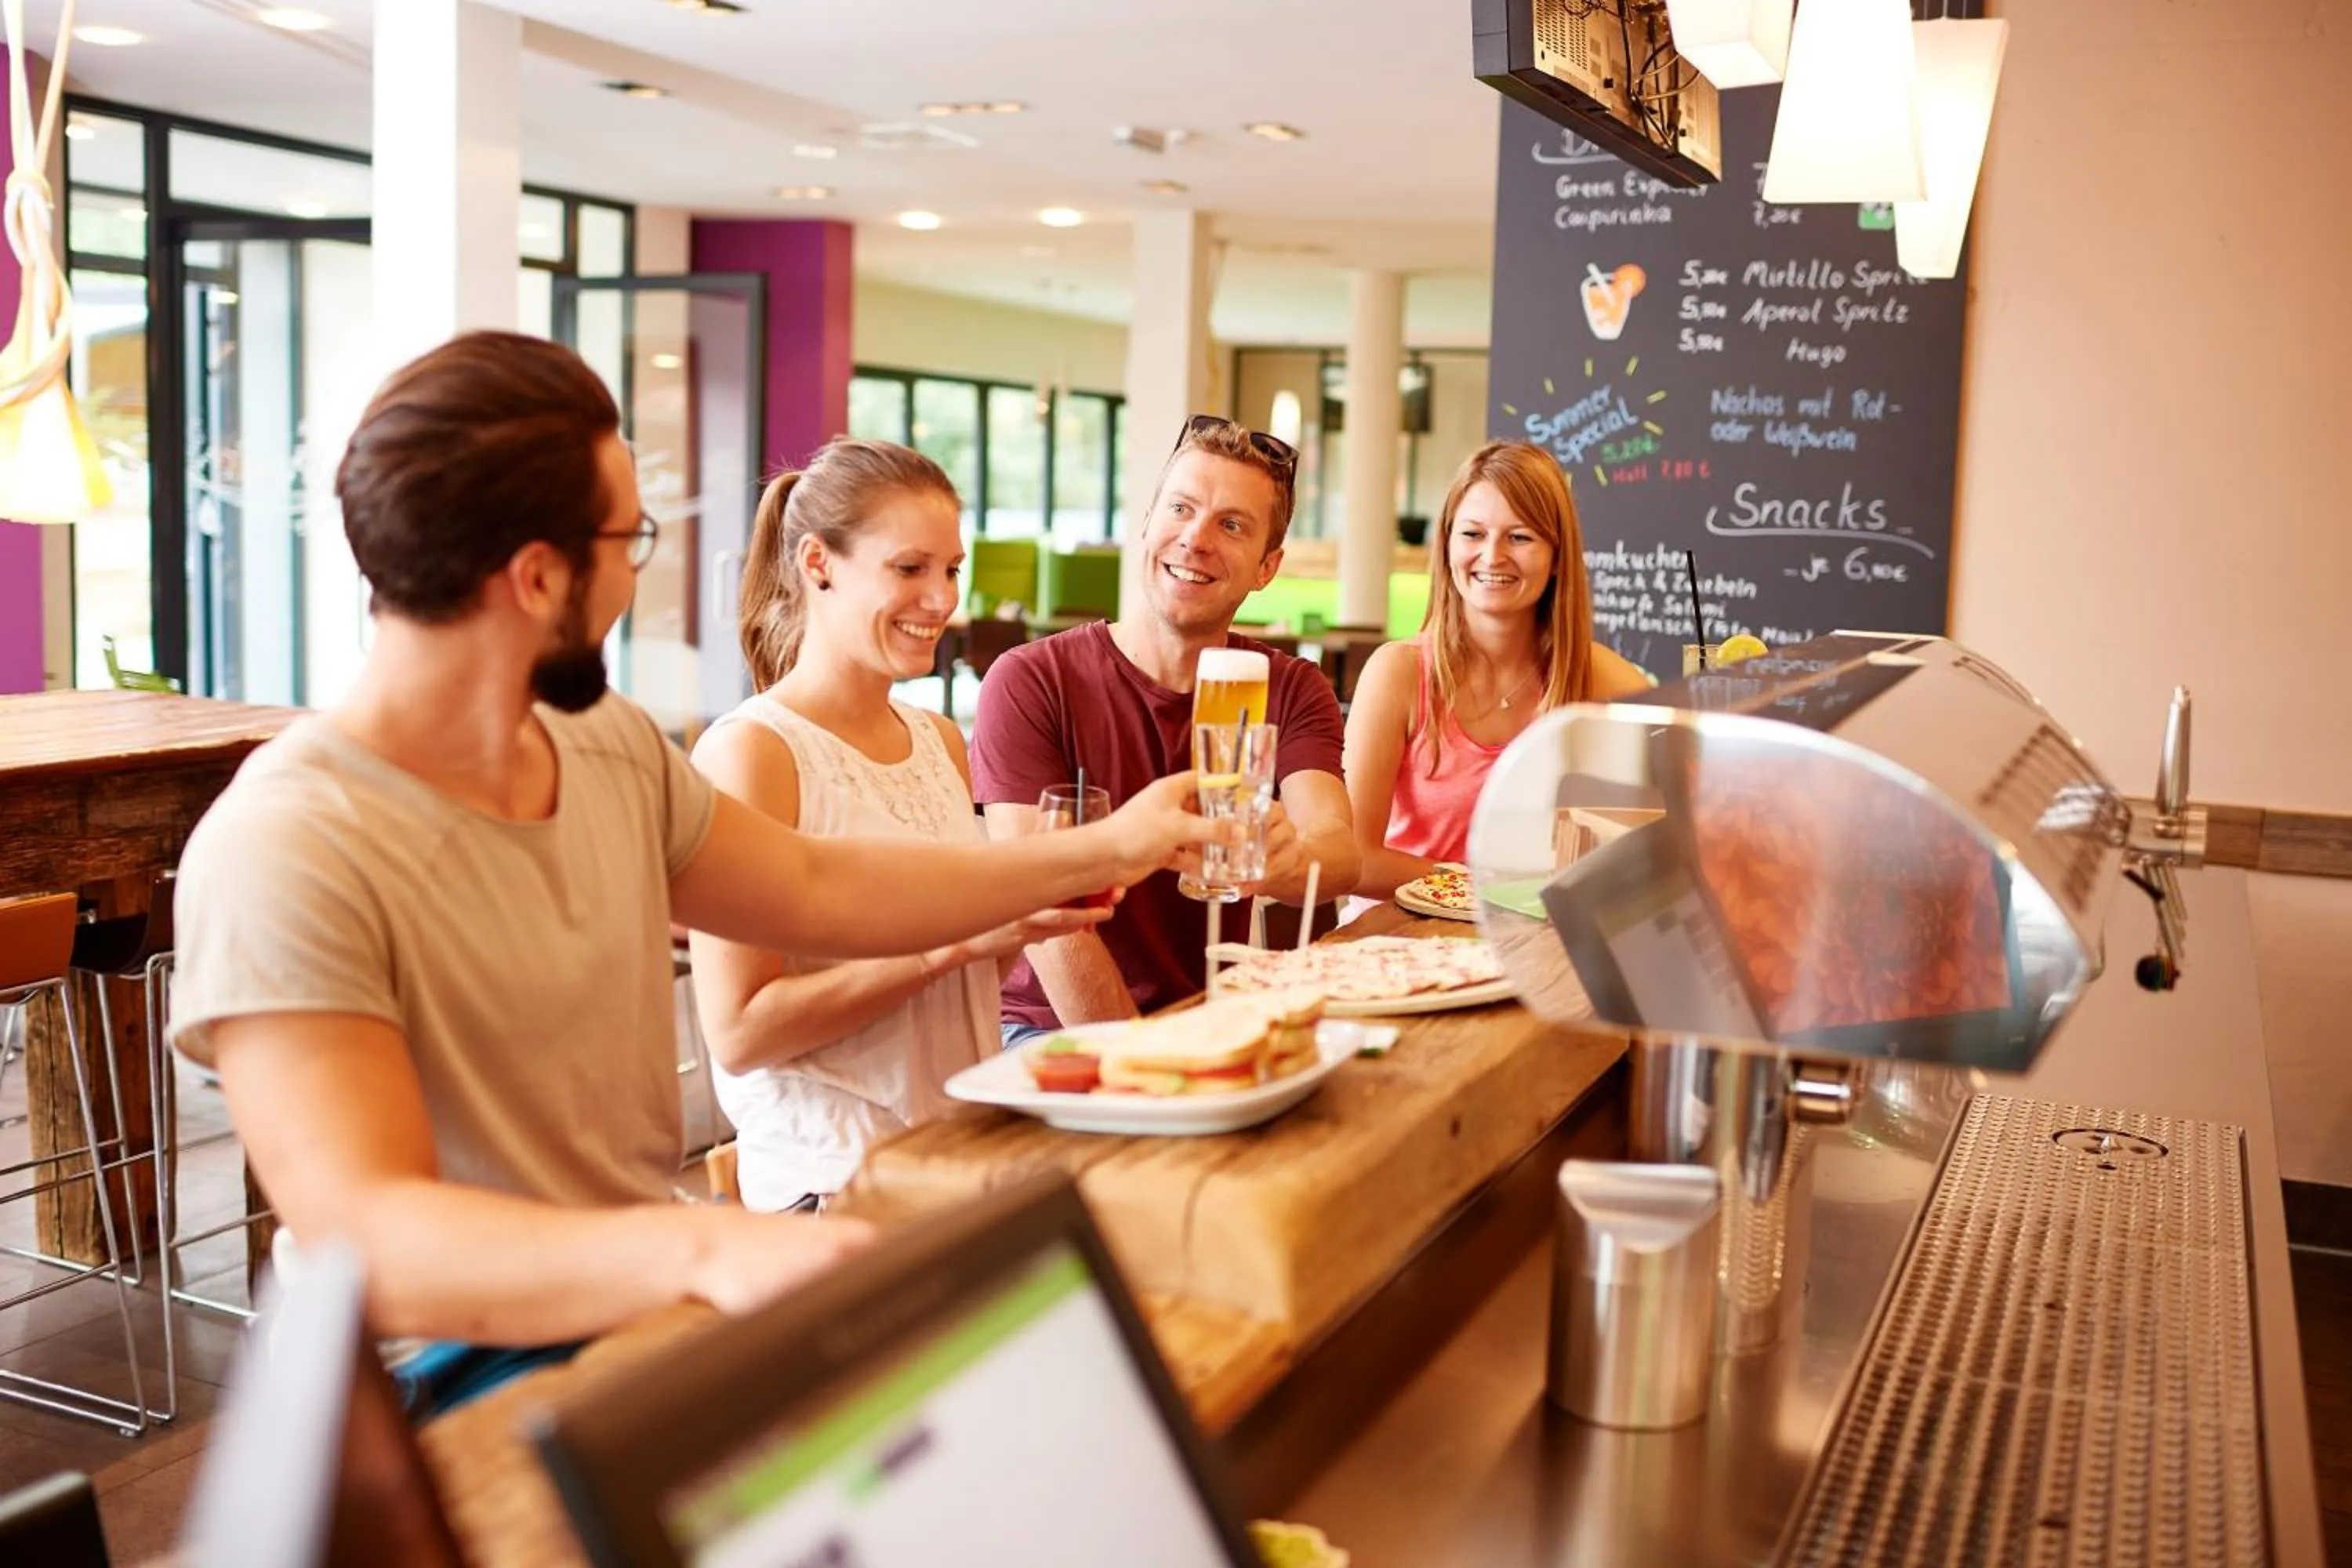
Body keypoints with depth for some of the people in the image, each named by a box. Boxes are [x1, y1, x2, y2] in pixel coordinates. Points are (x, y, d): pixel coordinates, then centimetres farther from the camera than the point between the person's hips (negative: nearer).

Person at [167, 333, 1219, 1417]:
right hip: (474, 1372, -7)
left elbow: (818, 892, 18)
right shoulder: (284, 852, -20)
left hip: (651, 1299, 8)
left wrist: (1102, 852, 21)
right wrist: (703, 1249, -43)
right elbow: (366, 1240, -28)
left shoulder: (608, 745, 5)